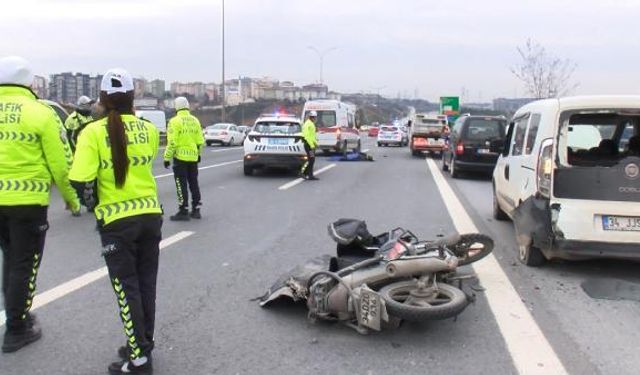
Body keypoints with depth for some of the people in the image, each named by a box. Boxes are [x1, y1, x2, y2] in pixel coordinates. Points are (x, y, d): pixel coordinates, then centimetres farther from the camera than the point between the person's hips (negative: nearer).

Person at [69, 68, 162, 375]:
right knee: (146, 284, 16)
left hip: (117, 221, -4)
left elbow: (81, 180, -15)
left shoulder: (94, 132, -10)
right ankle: (143, 345, 30)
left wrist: (92, 203, 1)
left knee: (127, 289, 5)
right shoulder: (149, 129, 1)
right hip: (150, 214, 4)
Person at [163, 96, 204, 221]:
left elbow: (172, 142, -16)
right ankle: (196, 210, 19)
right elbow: (200, 140, 8)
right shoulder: (195, 120, 6)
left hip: (180, 157, -6)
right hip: (193, 157, 6)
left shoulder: (175, 121, -11)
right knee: (193, 183, 14)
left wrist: (167, 158, -9)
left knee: (182, 185, -1)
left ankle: (183, 212, 1)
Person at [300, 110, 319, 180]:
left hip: (311, 144, 10)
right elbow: (307, 136, -21)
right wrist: (312, 145, -23)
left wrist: (315, 142, 18)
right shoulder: (308, 124, -13)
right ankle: (302, 172, -10)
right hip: (309, 144, -10)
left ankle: (310, 175, 12)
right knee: (311, 159, -12)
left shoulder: (312, 124, 20)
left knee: (312, 160, 9)